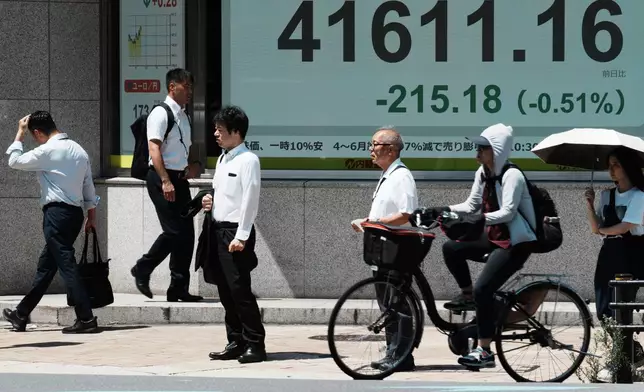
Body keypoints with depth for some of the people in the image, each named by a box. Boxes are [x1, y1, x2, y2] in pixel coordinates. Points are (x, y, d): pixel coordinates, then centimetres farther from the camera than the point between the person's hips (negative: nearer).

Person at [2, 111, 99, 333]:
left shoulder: (48, 151, -12)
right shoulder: (78, 150, 12)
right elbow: (89, 186, 15)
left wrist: (20, 134, 7)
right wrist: (92, 216, 21)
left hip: (56, 213, -9)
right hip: (75, 213, 9)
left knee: (66, 265, -10)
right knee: (46, 265, 15)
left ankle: (86, 319, -16)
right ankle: (21, 315, 25)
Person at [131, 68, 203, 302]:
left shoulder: (183, 116, 17)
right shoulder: (161, 113, -9)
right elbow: (154, 148, -18)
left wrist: (193, 165, 9)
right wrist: (165, 181, -26)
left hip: (179, 179, 9)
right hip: (161, 178, -9)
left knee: (187, 234, 5)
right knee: (174, 231, -14)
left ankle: (178, 289, 9)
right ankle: (143, 269, 6)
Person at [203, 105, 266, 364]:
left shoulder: (248, 160, -10)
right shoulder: (222, 159, 16)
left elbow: (249, 200, -15)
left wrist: (241, 237, -19)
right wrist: (210, 202, 4)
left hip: (236, 232, -9)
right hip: (218, 230, 9)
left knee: (239, 289, -9)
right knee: (225, 291, 9)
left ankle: (255, 344, -4)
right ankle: (236, 343, 14)